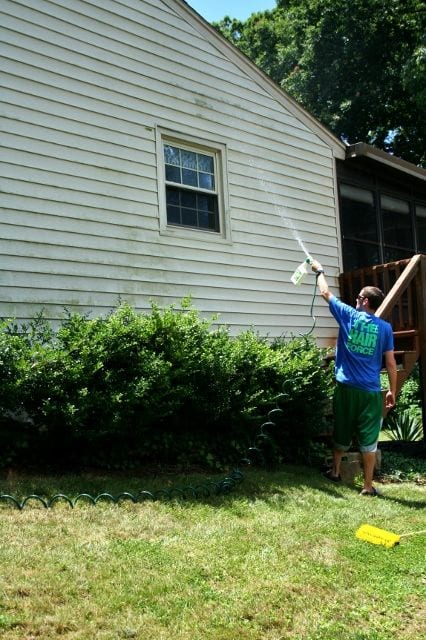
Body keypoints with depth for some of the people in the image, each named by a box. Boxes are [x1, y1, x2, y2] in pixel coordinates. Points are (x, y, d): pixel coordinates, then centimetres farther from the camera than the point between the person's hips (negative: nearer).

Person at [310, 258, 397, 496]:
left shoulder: (349, 316, -1)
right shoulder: (385, 327, -2)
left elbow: (326, 293, 12)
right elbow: (391, 363, -2)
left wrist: (319, 270, 26)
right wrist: (393, 391, 7)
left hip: (346, 387, 1)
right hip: (370, 391, -1)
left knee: (342, 432, 18)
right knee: (369, 438, 3)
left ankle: (335, 472, 32)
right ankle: (368, 486, 7)